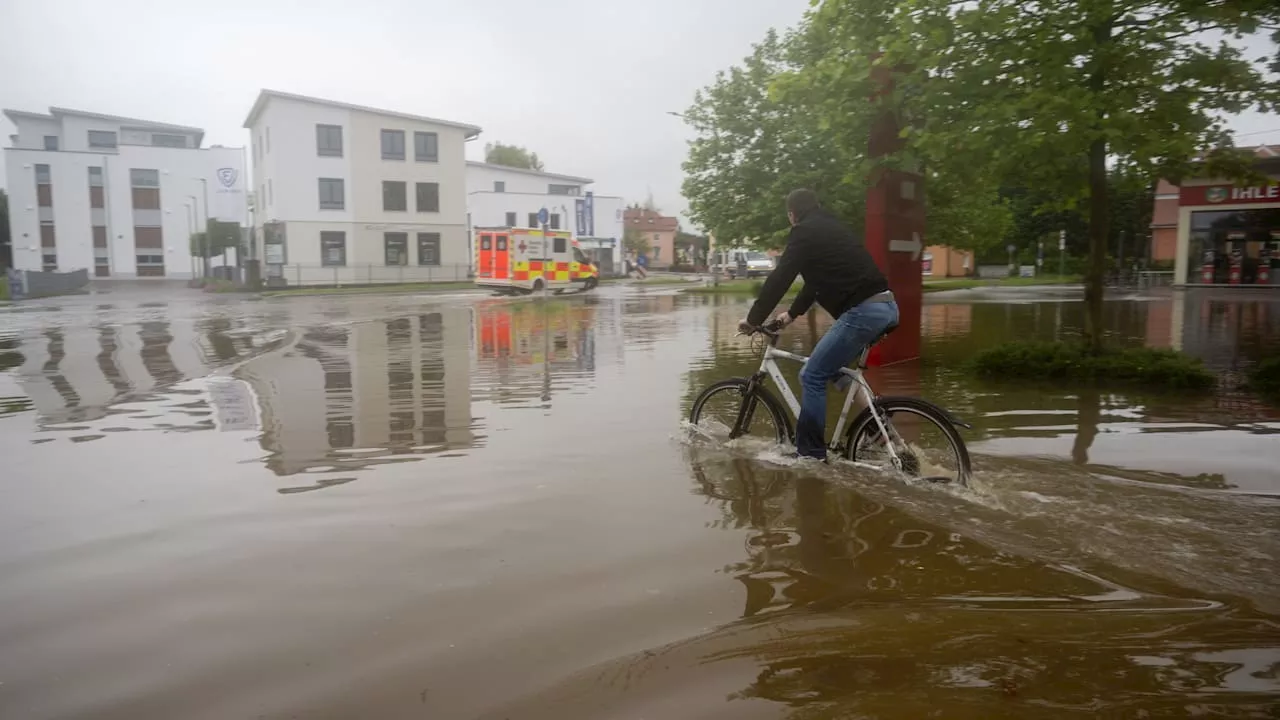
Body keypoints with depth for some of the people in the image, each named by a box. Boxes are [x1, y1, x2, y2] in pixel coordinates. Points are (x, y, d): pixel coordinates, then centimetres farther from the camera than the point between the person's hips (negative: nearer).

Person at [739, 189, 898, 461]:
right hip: (886, 307, 9)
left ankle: (810, 454, 2)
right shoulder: (834, 229, 27)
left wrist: (753, 320, 3)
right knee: (832, 368, 25)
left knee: (812, 377, -2)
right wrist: (792, 314, 37)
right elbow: (818, 279, 33)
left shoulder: (805, 232, -1)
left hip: (862, 311, -9)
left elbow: (779, 279, -5)